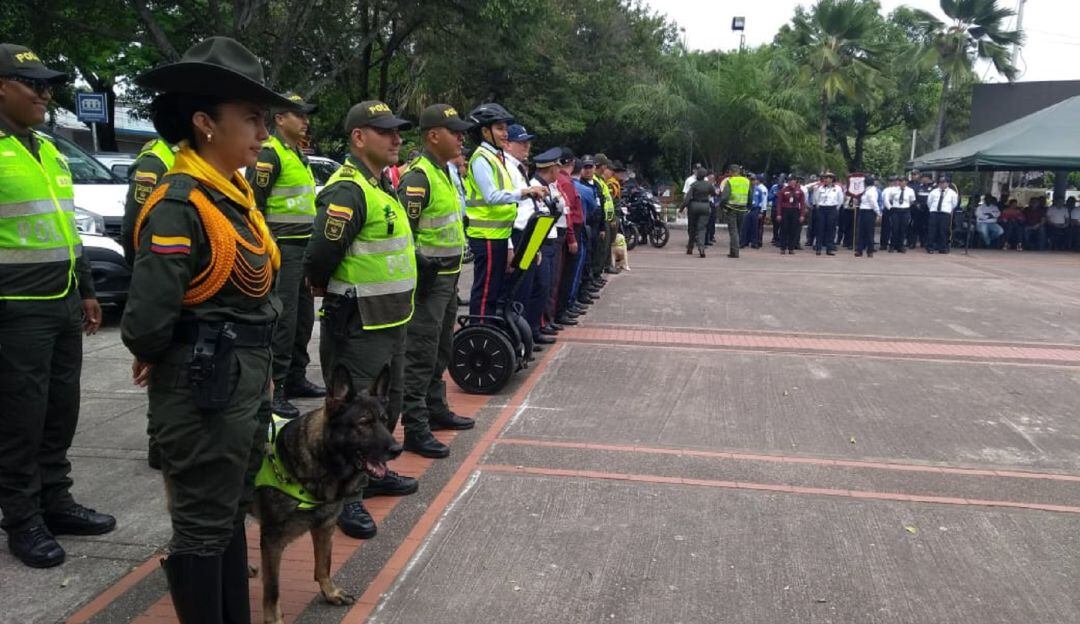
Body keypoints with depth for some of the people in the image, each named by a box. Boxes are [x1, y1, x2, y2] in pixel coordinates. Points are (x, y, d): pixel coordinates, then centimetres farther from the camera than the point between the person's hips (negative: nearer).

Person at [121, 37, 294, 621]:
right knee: (203, 528, 7)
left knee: (231, 515, 21)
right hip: (204, 390, -9)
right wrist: (156, 357, -7)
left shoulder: (235, 195, 7)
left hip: (246, 382, 9)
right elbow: (146, 322, -28)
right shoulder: (180, 205, -21)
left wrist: (257, 368, 5)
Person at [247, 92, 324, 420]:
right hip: (284, 248, -9)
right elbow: (254, 204, -16)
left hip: (305, 247, 10)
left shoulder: (299, 156, 18)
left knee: (303, 316, 14)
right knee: (283, 318, -9)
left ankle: (296, 378, 25)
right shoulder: (269, 154, -11)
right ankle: (275, 389, -4)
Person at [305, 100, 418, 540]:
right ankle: (345, 496, 13)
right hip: (356, 326, -10)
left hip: (389, 322, 10)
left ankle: (372, 473, 39)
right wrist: (326, 291, -7)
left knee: (388, 402, 22)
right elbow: (318, 260, -25)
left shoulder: (383, 186, 13)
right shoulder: (347, 192, -20)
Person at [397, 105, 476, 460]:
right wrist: (419, 273, -21)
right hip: (428, 281, -10)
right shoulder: (418, 177, -18)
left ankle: (436, 410, 33)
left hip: (447, 278, 10)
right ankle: (415, 428, 0)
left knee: (441, 351, 19)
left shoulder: (445, 172, 14)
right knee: (421, 355, -6)